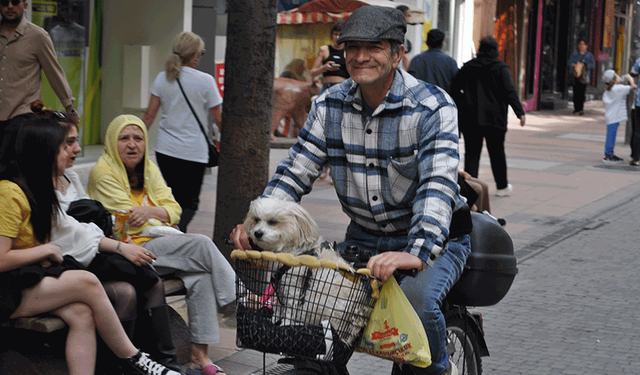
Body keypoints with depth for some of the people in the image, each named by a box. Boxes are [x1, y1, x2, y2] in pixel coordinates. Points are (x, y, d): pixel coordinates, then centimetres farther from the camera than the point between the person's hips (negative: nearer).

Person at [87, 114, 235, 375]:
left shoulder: (149, 170, 19)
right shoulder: (104, 173, -4)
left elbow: (173, 209, 7)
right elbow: (129, 223, -11)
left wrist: (150, 211, -13)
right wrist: (160, 216, -1)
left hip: (157, 244, 7)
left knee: (200, 274, -22)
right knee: (202, 245, -24)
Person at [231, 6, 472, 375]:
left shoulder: (433, 107, -18)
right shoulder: (330, 106, -2)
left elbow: (437, 186, -30)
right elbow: (295, 171, 0)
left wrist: (417, 254, -45)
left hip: (433, 238, -5)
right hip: (364, 237, 5)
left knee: (417, 299, -32)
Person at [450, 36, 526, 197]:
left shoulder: (468, 67, 6)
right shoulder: (500, 68, -4)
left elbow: (454, 87, 9)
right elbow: (510, 91, -10)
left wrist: (460, 107, 18)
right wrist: (520, 112, -9)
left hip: (470, 117, 2)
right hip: (494, 118, -2)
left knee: (472, 152, 3)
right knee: (497, 152, 9)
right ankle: (502, 187, 21)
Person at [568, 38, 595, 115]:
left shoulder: (589, 55, 10)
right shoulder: (574, 54, 15)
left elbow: (592, 64, 2)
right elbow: (570, 62, 6)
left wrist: (584, 65, -13)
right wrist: (574, 65, -14)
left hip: (583, 76, -2)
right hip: (575, 75, 2)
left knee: (582, 93, -7)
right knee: (576, 92, 0)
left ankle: (581, 109, -3)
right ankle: (576, 108, 7)